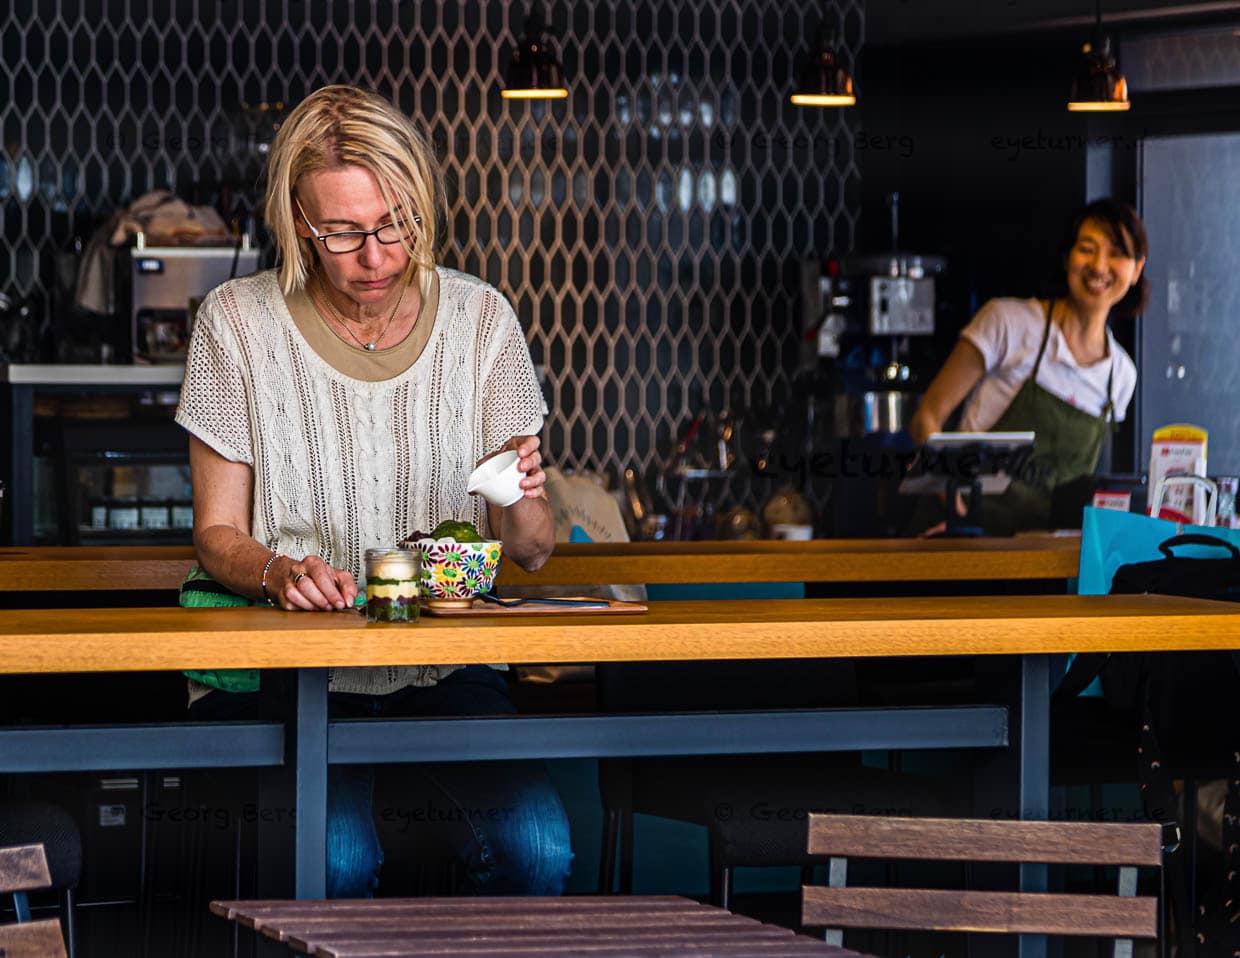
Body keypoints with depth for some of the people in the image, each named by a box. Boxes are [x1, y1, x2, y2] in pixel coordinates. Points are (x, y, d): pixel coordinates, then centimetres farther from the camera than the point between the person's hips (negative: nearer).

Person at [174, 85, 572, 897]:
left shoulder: (480, 320, 4)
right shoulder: (240, 321, -2)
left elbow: (531, 553, 7)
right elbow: (217, 532, 3)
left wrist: (525, 504, -17)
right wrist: (279, 573, -19)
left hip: (445, 670, 2)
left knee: (536, 846, -26)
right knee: (335, 859, -31)